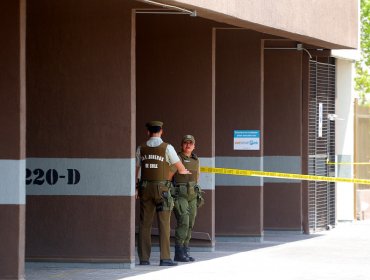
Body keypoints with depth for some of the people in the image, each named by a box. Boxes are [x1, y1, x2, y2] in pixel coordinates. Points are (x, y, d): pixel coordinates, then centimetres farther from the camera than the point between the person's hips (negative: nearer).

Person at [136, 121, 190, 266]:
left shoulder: (141, 148, 5)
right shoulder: (167, 148, -6)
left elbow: (135, 169, 9)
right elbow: (181, 169, -1)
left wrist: (135, 189, 17)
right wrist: (185, 172, 23)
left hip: (146, 188, 3)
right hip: (162, 189, -3)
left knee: (145, 224, 5)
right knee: (164, 224, -3)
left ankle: (144, 258, 3)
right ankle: (165, 258, -8)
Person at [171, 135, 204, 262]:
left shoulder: (195, 160, 12)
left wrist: (197, 194, 18)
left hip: (192, 195, 7)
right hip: (179, 195, -7)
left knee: (190, 224, 5)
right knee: (183, 222, -15)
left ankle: (185, 252, 11)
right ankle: (178, 253, -12)